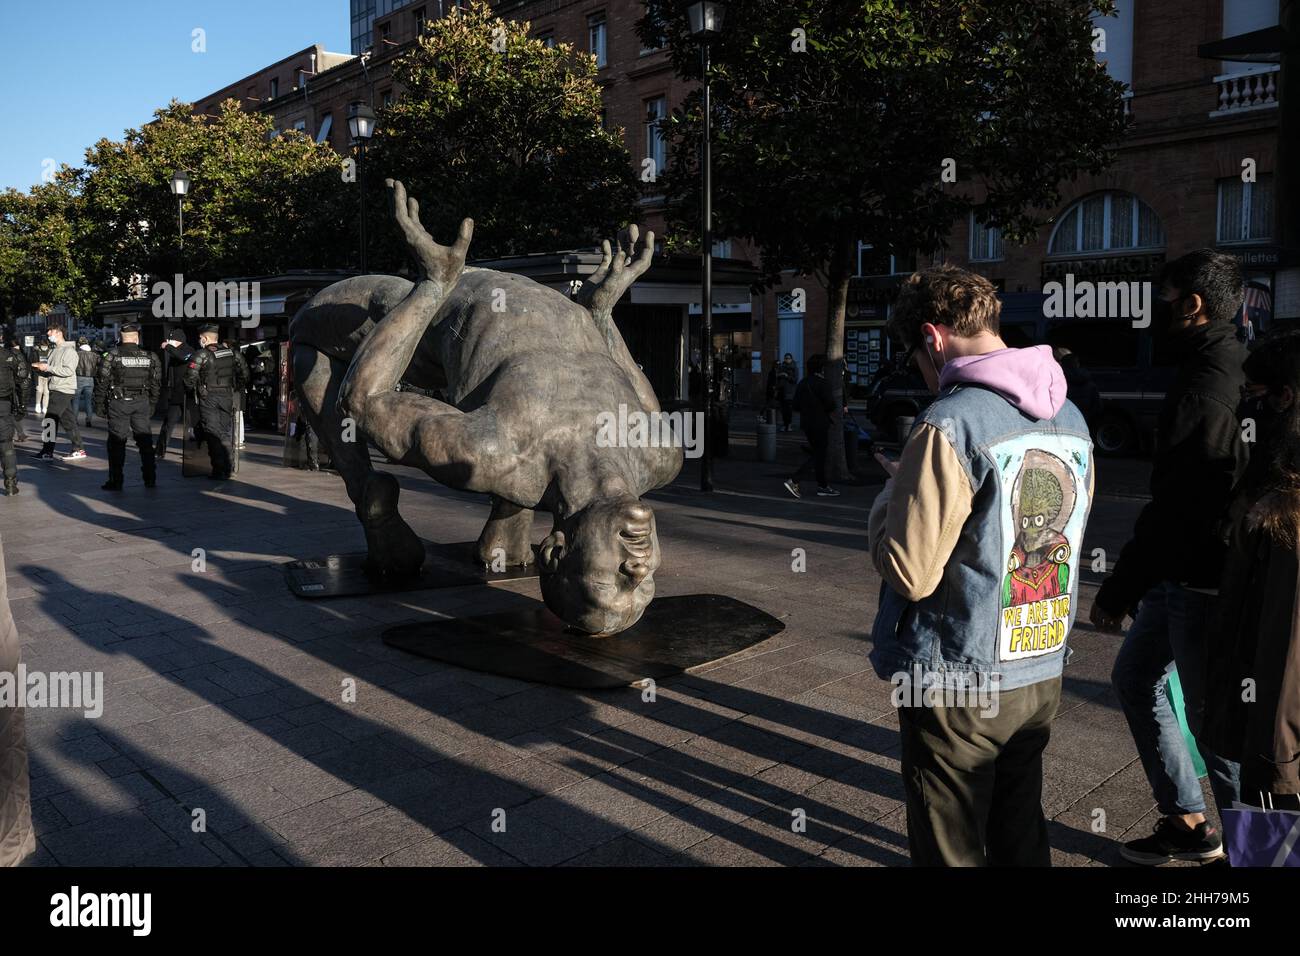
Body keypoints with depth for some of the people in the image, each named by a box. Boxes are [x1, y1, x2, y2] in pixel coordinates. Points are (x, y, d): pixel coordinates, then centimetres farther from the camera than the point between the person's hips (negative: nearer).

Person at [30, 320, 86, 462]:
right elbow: (50, 372, 23)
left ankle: (47, 452, -5)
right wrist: (40, 368, 2)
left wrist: (48, 367, -19)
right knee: (68, 421, 10)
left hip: (63, 390, -9)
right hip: (56, 389, 9)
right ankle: (78, 450, 13)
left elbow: (69, 370, -22)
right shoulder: (53, 350, 19)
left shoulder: (69, 350, -10)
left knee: (50, 420, -9)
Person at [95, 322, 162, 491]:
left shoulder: (113, 355, -6)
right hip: (142, 403, 3)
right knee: (145, 439, 11)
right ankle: (150, 479, 15)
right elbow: (156, 383, 8)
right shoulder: (150, 357, 4)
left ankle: (116, 481, 3)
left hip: (119, 403, -3)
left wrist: (99, 404, 2)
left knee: (117, 442, 2)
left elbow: (102, 381, -5)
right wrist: (152, 404, 16)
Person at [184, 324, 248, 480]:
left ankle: (219, 470, -4)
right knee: (225, 432, 13)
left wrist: (193, 389, 4)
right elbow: (244, 374, 11)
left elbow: (190, 377, -15)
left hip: (208, 398, -5)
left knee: (213, 433, -1)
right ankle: (228, 466, 15)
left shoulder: (201, 355, -9)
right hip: (227, 397, 5)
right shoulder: (232, 353, 7)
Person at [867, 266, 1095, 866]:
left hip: (956, 687, -7)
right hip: (1042, 675, 7)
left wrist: (893, 493, -4)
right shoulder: (1070, 418, 4)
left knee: (951, 852, 10)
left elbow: (909, 572, -22)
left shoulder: (950, 426, -21)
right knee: (1022, 838, 23)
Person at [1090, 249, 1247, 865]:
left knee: (1210, 713, 3)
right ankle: (1185, 822, 31)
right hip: (1182, 576, 11)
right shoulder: (1235, 371, 10)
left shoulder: (1205, 392, -22)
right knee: (1134, 677, 20)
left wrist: (1118, 588, -15)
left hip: (1201, 583, -11)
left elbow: (1175, 509, -24)